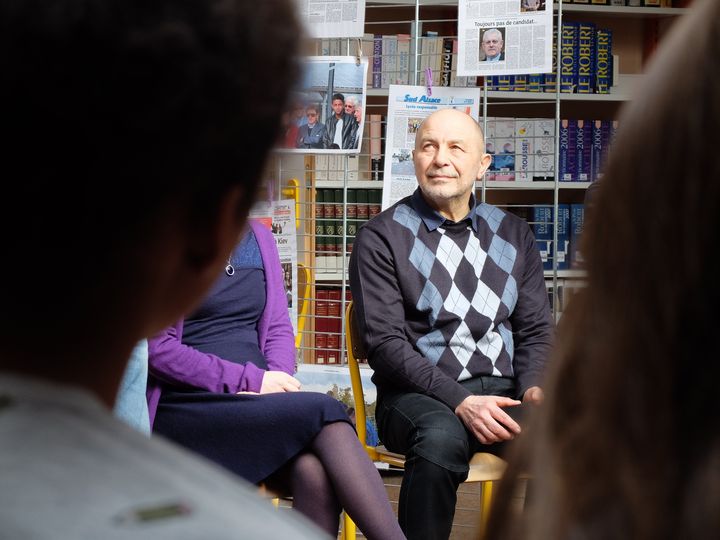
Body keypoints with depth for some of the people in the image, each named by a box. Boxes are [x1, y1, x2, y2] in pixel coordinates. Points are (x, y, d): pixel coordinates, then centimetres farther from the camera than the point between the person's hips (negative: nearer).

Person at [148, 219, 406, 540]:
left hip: (252, 402, 5)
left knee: (315, 472, -29)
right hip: (186, 403, -5)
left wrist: (275, 385, -7)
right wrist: (253, 381, -14)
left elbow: (278, 329, 15)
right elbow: (157, 349, -8)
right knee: (323, 413, -29)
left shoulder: (260, 238, 16)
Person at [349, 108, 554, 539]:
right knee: (441, 439, -38)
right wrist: (458, 400, -17)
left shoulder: (514, 234, 17)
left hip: (502, 390, 3)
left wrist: (533, 387, -7)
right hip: (420, 394, -3)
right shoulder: (382, 237, 3)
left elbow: (537, 329, 16)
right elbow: (385, 341, -5)